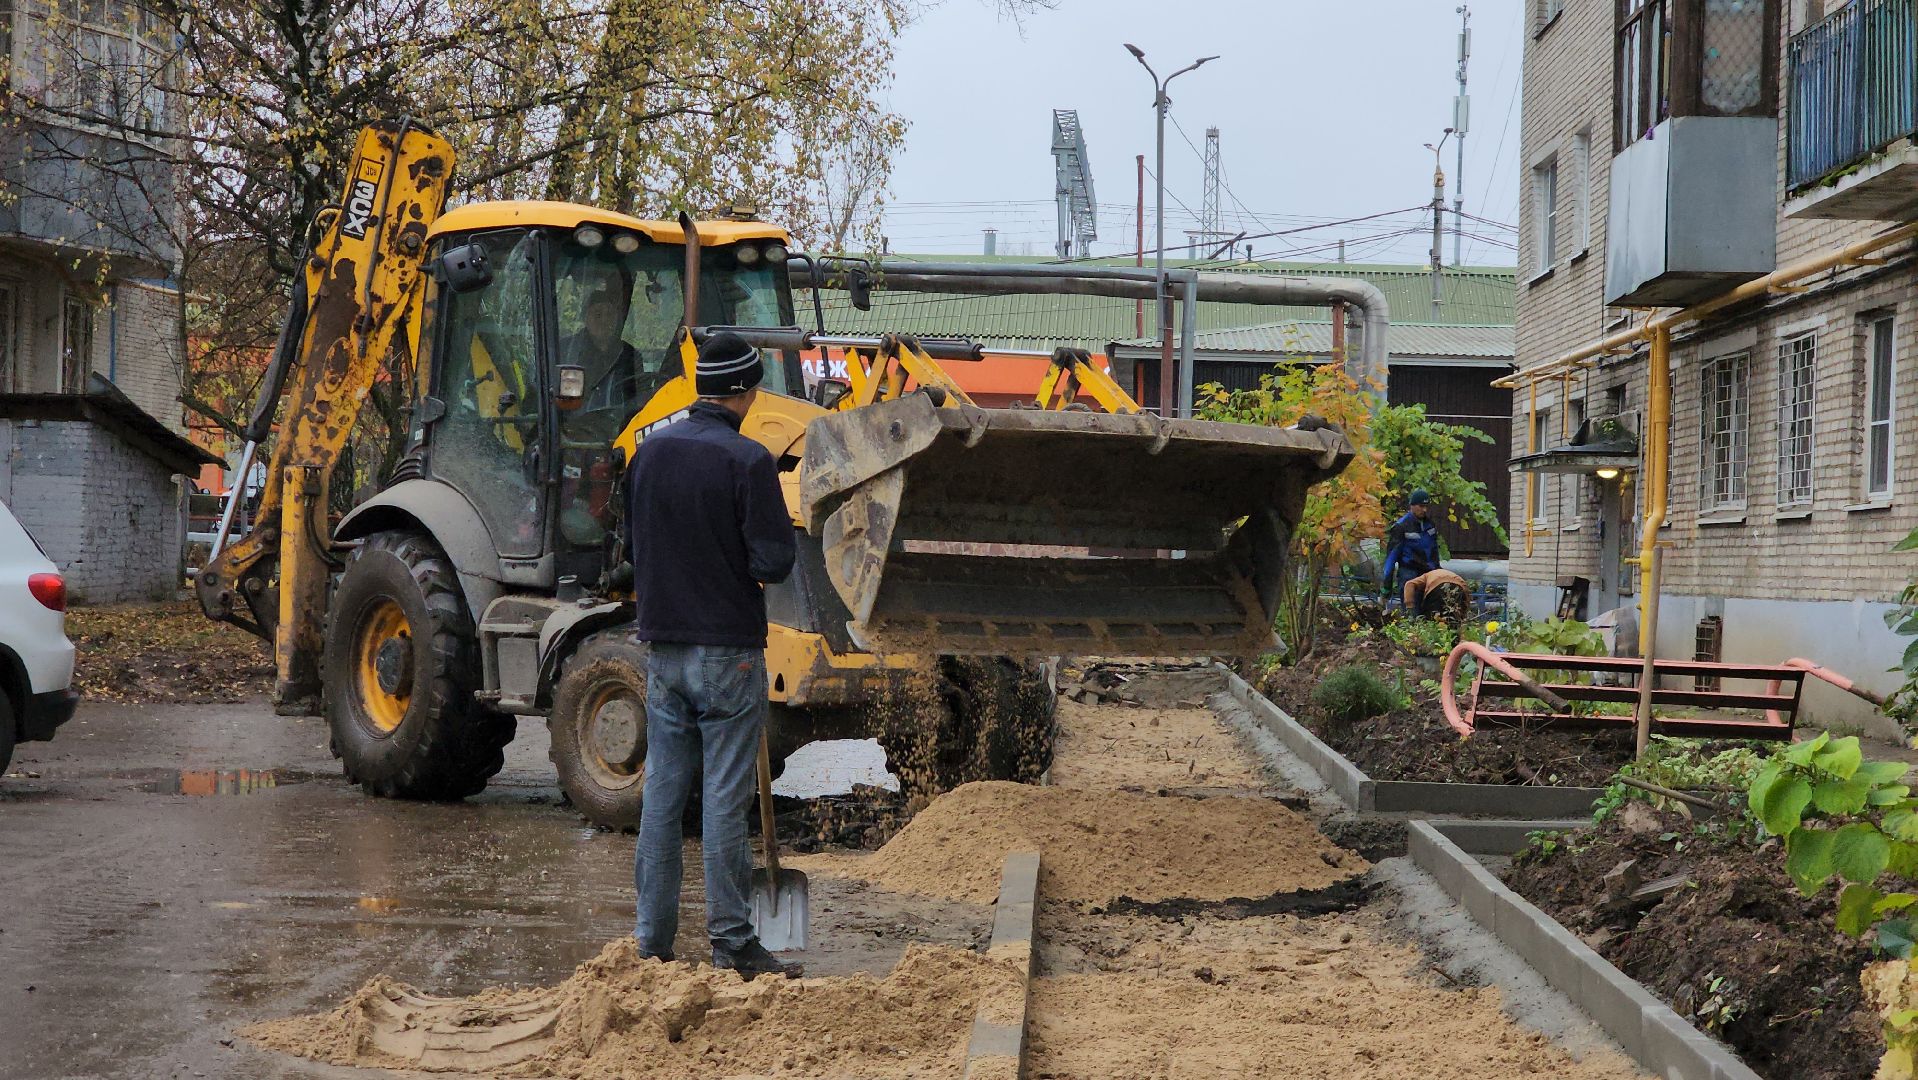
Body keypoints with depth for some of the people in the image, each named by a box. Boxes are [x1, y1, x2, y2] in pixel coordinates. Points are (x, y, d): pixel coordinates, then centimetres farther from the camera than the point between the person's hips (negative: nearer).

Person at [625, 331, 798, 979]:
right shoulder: (747, 461, -14)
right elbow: (774, 562, -16)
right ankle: (732, 943, 3)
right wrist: (743, 562, 6)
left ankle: (652, 938, 14)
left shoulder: (650, 451, 5)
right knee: (724, 801, -1)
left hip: (662, 648, 6)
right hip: (728, 651, -5)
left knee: (661, 794, 10)